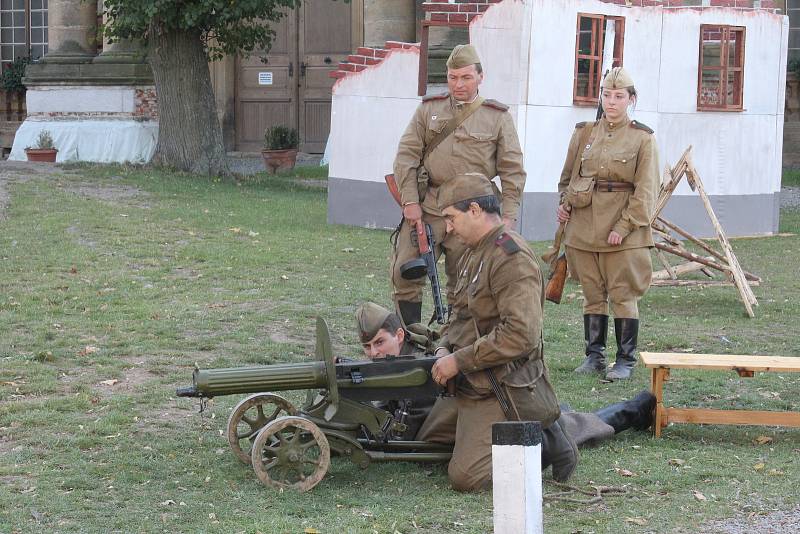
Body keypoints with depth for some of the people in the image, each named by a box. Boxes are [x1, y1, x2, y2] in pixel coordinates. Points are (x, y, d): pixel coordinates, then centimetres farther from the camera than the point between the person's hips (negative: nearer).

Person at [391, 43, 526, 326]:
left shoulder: (497, 117, 4)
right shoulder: (429, 109, 9)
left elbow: (512, 172, 2)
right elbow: (406, 155, 5)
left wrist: (508, 217, -6)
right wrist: (410, 201, -5)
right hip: (425, 207, 2)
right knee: (405, 274, -2)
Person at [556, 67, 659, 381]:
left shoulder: (643, 138, -1)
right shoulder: (584, 133, 11)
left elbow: (646, 190, -6)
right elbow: (568, 175, 20)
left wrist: (624, 226, -14)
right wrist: (565, 204, 2)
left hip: (623, 231, -4)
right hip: (583, 227, 4)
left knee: (623, 295, -1)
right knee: (592, 294, 10)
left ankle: (626, 361, 7)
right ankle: (594, 356, 19)